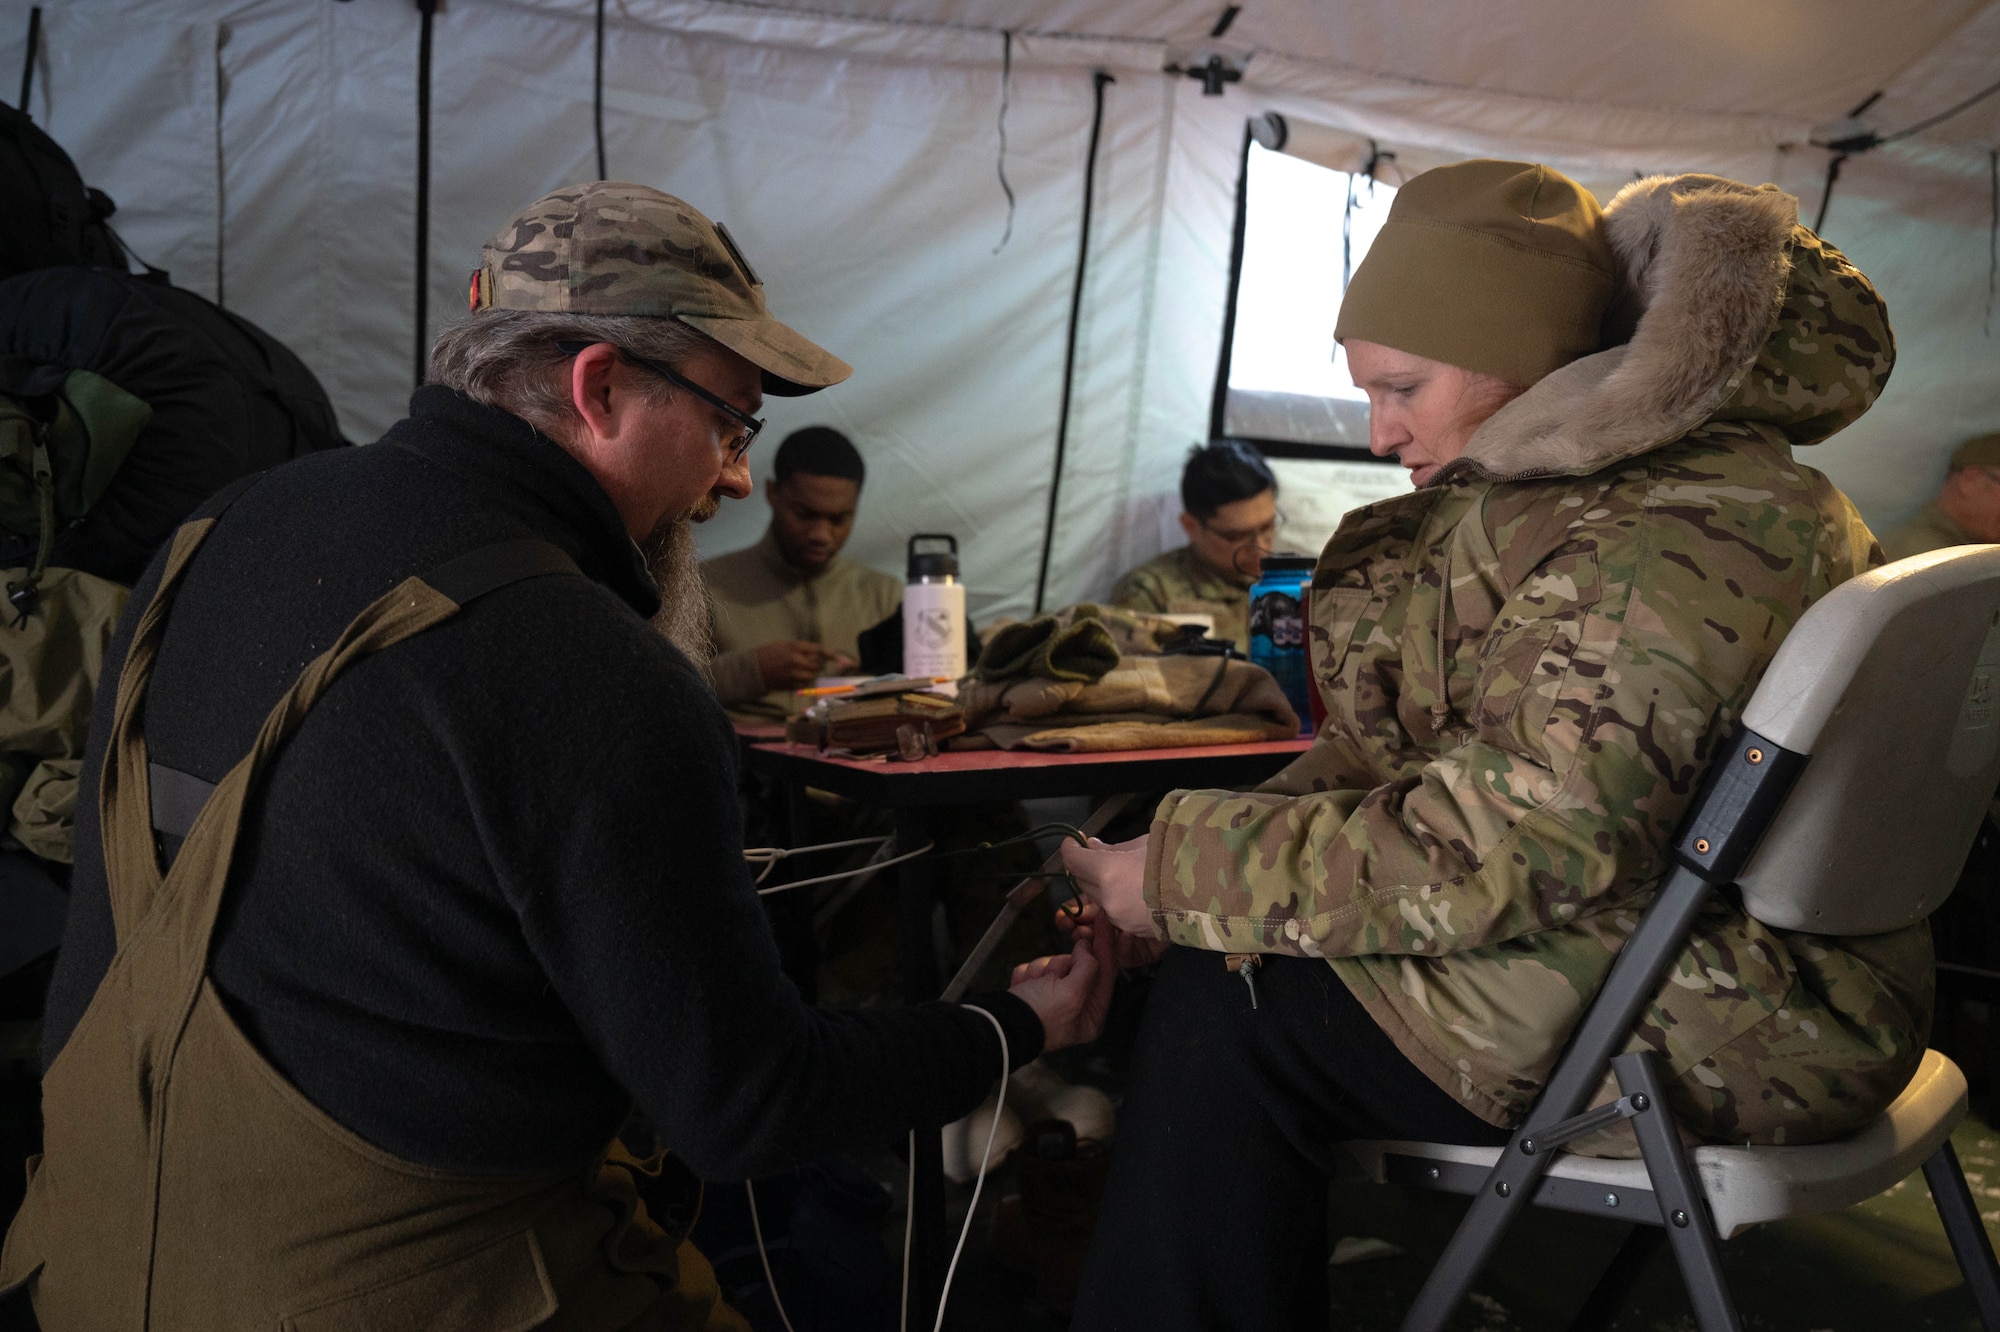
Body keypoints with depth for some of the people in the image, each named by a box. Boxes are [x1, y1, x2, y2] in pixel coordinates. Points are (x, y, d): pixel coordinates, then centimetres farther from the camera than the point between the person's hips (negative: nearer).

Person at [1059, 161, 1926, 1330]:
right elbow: (1395, 753, 8)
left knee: (1227, 1006, -14)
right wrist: (1188, 868, -6)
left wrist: (1187, 872, -21)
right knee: (1222, 947, 6)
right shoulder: (1577, 490, 8)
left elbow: (1499, 851, -30)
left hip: (1713, 1032, -10)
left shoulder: (1669, 535, -25)